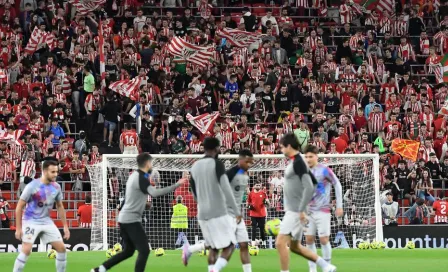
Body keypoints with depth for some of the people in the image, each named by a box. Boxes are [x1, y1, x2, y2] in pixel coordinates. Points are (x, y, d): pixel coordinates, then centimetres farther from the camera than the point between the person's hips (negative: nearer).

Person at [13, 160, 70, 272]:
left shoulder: (56, 187, -1)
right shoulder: (32, 186, -18)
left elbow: (60, 207, 13)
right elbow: (19, 206, -12)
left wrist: (65, 226, 9)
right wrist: (18, 228, -14)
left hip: (46, 221, 6)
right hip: (31, 221, -5)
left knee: (62, 248, 1)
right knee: (26, 250, -19)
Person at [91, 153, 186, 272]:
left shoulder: (134, 176, 12)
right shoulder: (141, 179, -17)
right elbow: (154, 193, -34)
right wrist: (176, 185, -33)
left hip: (124, 218, 10)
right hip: (132, 220, -10)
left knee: (128, 251, 18)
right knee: (144, 250, -7)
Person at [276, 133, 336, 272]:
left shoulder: (297, 163, -16)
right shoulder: (296, 162, 13)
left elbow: (309, 187, -24)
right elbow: (313, 182, 23)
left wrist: (302, 210, -22)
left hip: (295, 212, -10)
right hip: (293, 210, 10)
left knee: (280, 243, -13)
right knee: (295, 246, 16)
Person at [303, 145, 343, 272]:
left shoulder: (325, 170, -8)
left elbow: (337, 185, -4)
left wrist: (339, 206, -5)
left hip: (323, 210, -5)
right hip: (309, 211, 5)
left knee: (323, 239, -7)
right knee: (309, 239, 2)